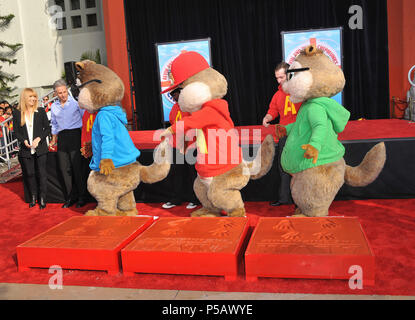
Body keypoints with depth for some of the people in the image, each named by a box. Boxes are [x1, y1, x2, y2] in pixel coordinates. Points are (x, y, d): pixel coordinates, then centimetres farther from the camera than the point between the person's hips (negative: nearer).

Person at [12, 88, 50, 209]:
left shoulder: (41, 111, 2)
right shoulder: (17, 113, 3)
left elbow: (47, 128, 3)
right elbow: (16, 132, 4)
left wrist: (39, 138, -12)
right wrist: (24, 141, -14)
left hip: (40, 149, -1)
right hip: (26, 149, 1)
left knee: (42, 173, 1)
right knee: (29, 174, 8)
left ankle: (42, 198, 9)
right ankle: (33, 197, 22)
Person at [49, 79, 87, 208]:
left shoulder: (76, 102, -2)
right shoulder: (54, 106, 12)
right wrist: (54, 139, 27)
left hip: (75, 135, -5)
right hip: (62, 138, 5)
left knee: (77, 167, -5)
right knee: (64, 168, 4)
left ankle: (82, 197, 5)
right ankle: (70, 197, 14)